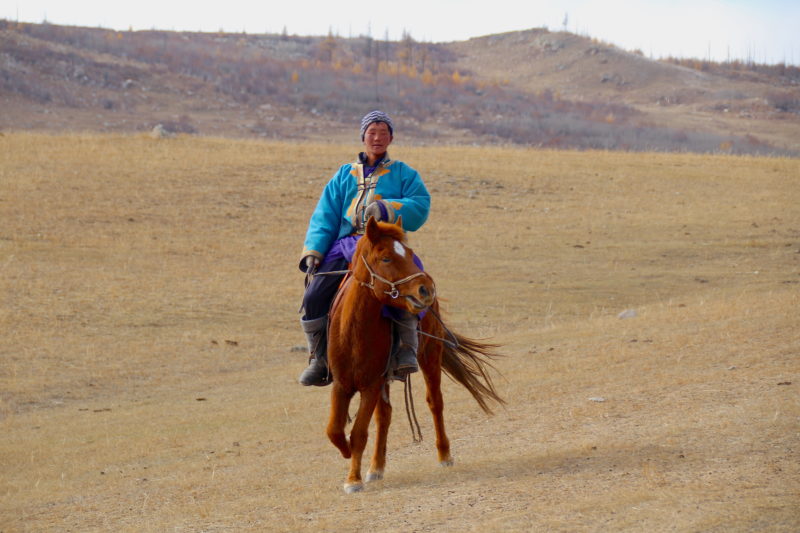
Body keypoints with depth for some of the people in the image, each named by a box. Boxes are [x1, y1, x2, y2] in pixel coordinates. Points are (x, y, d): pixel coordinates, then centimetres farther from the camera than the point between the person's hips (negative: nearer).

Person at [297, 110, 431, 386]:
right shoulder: (344, 175, 21)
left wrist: (386, 209, -17)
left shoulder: (403, 174, 14)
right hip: (345, 247, 3)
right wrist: (313, 251, 1)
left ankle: (407, 349, -23)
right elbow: (325, 216, 15)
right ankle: (319, 359, 1)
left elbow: (420, 207, -2)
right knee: (313, 298, -15)